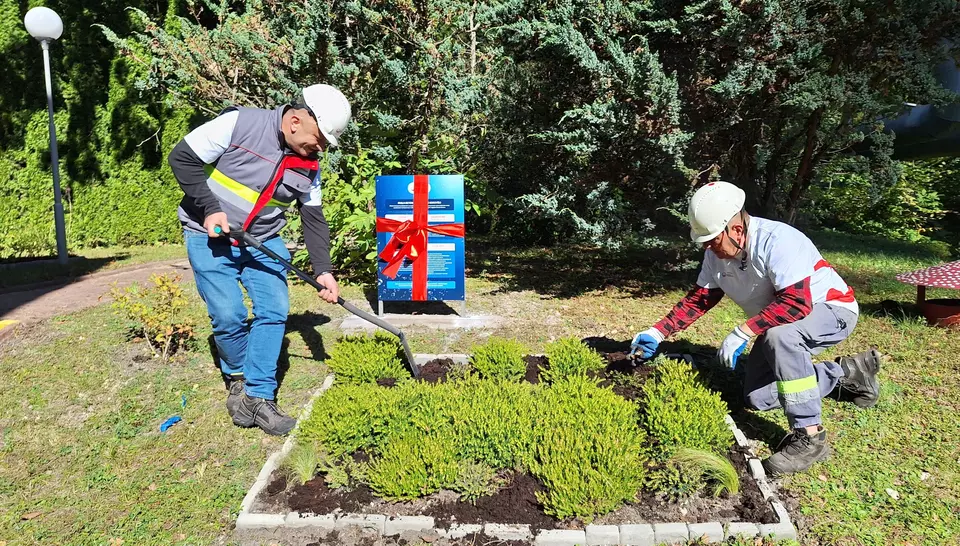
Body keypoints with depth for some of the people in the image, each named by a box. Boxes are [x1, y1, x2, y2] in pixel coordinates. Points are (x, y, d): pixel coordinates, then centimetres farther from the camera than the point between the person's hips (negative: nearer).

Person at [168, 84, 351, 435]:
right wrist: (210, 209, -20)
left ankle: (258, 397, 2)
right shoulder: (239, 124, -19)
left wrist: (323, 270, -7)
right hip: (210, 236, -5)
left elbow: (314, 218, 2)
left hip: (264, 241, 5)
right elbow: (182, 158, -14)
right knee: (228, 316, -11)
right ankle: (236, 378, 18)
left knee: (274, 311, -7)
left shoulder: (309, 166, -3)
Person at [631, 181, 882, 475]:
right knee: (756, 398, 5)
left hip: (831, 309, -9)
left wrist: (743, 332, -39)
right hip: (778, 323, 9)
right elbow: (698, 299, -2)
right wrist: (658, 332, -13)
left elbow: (797, 304, -41)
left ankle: (809, 437, -28)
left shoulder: (777, 240, -33)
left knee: (780, 335, -41)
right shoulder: (716, 252, -8)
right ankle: (847, 372, 19)